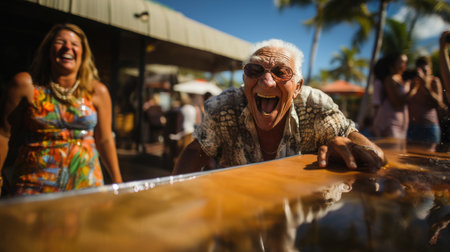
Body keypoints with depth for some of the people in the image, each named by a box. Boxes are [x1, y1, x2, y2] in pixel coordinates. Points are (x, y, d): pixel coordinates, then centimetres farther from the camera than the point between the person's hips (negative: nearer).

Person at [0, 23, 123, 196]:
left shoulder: (98, 92, -1)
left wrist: (118, 183, 8)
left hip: (86, 181, 1)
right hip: (35, 182, -1)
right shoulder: (26, 84, -3)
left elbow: (105, 140, 5)